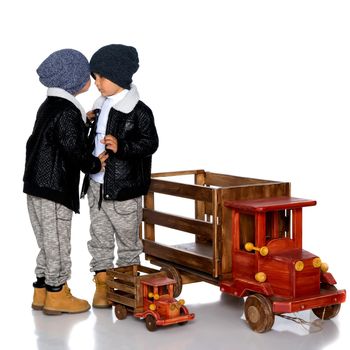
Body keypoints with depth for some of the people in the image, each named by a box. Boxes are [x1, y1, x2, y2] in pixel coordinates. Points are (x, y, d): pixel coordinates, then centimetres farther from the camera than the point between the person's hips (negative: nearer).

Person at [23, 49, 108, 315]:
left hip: (37, 184, 10)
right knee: (57, 242, 1)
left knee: (47, 242, 17)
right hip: (54, 188, -9)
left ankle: (42, 292, 24)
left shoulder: (48, 106, 13)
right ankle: (57, 296, 10)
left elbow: (35, 143, 18)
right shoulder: (67, 112, -17)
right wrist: (95, 164, -7)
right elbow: (74, 150, -20)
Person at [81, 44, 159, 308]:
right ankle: (101, 286, 19)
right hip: (97, 186, 7)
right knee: (99, 238, 11)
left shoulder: (138, 111, -11)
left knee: (128, 241, 6)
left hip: (124, 189, -7)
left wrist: (121, 147, -25)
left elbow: (150, 143, -16)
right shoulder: (101, 107, 12)